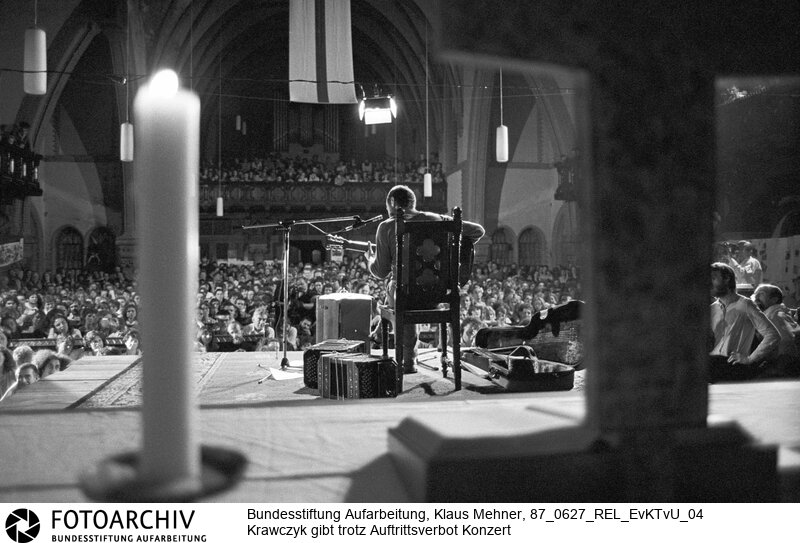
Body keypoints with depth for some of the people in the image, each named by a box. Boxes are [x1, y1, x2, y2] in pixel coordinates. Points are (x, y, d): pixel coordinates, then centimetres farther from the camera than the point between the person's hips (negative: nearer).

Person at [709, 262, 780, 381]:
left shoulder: (745, 305, 4)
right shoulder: (712, 309, 21)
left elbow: (773, 336, -3)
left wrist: (750, 359, -8)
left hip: (734, 365, -4)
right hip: (713, 361, 4)